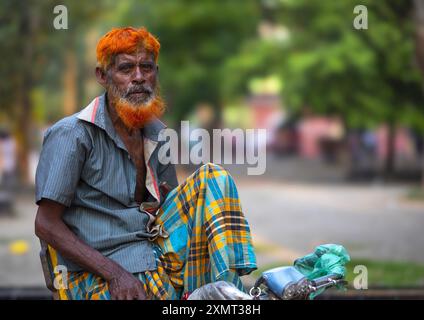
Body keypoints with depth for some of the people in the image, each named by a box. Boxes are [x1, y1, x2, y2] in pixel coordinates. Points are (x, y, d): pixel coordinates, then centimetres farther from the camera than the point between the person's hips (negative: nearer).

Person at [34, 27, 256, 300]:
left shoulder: (157, 136, 12)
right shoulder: (72, 134, -8)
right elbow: (46, 225, -12)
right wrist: (115, 274, -18)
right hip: (98, 276, -7)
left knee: (213, 176, -8)